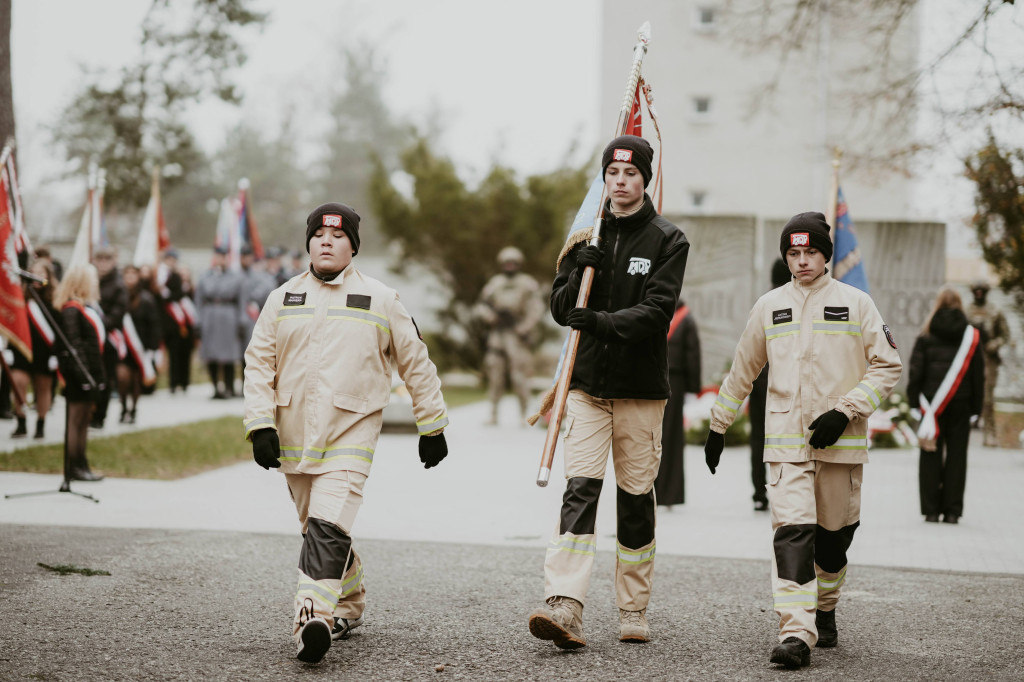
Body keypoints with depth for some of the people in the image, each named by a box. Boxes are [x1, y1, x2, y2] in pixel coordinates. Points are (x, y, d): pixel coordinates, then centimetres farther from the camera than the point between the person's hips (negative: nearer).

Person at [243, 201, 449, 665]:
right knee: (318, 528, 13)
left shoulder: (381, 301, 3)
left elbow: (416, 363, 8)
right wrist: (260, 425, -3)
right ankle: (348, 606, 32)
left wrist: (432, 426, 9)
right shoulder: (282, 299, 9)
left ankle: (313, 617, -27)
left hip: (351, 434, -4)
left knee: (329, 526, -19)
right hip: (294, 438, 4)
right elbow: (258, 363, 8)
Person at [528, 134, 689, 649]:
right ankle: (564, 607, -20)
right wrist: (582, 270, -10)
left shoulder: (667, 241, 0)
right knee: (580, 490, -11)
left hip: (642, 388, -1)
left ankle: (633, 611, 16)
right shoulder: (587, 238, 11)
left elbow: (656, 310, -12)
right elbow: (560, 309, 8)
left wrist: (603, 321, -24)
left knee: (636, 498, 5)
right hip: (588, 384, 2)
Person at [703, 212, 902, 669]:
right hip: (785, 441, 1)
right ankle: (795, 634, -19)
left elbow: (888, 366, 1)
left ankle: (824, 611, 34)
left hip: (841, 441, 0)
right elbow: (742, 371, 20)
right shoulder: (769, 306, 10)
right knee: (791, 532, -13)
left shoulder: (856, 303, 3)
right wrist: (718, 426, 22)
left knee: (834, 534, 9)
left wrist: (845, 411, -10)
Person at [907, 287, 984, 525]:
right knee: (957, 454, 5)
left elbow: (916, 371, -3)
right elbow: (978, 374, 3)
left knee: (931, 456, 4)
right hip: (960, 404, 1)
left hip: (932, 404, -1)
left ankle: (931, 509, 2)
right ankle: (952, 510, 3)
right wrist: (976, 407, 9)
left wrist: (914, 398, 6)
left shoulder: (926, 336, -2)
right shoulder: (971, 336, 2)